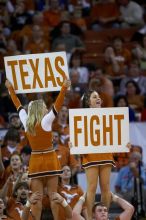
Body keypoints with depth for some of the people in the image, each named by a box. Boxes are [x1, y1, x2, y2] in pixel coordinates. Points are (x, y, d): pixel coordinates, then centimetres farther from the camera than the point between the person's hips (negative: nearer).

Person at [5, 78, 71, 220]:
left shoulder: (26, 122, 1)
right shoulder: (45, 121, -10)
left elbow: (18, 106, 14)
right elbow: (57, 105, -17)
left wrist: (11, 89, 25)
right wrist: (64, 88, -22)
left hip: (35, 161, 3)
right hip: (49, 159, -3)